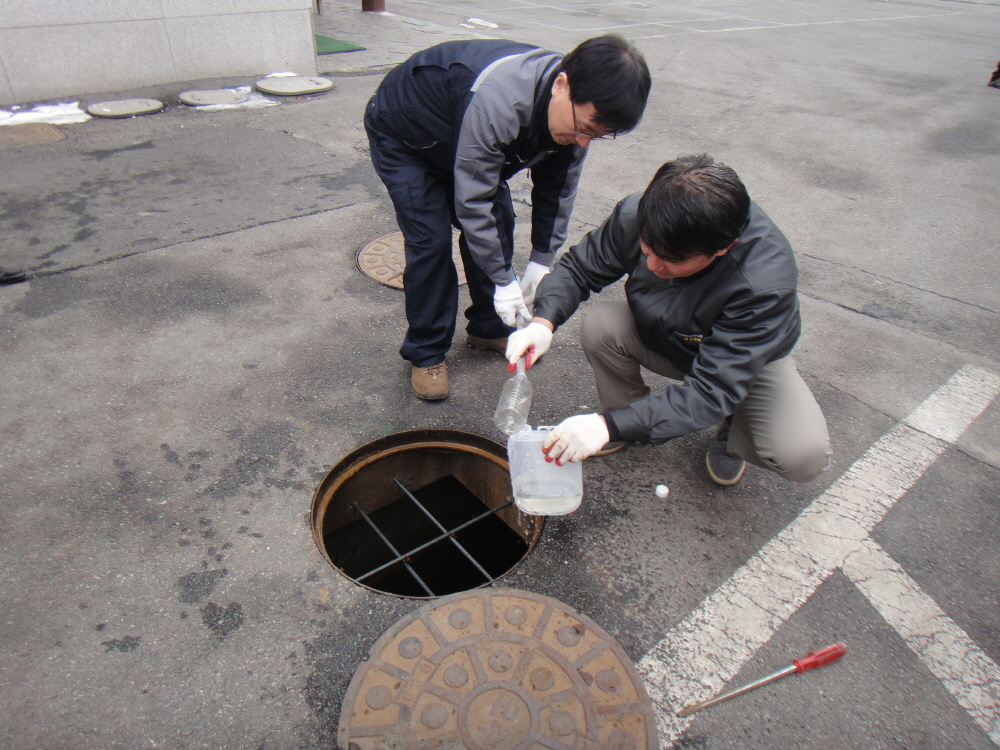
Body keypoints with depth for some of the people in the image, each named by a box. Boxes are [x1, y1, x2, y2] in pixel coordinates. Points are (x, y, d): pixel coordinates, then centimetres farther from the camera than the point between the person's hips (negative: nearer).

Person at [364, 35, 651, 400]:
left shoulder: (577, 110, -19)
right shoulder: (497, 101, -43)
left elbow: (558, 188, -6)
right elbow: (471, 202, -37)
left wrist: (542, 259, -8)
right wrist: (503, 280, -30)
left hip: (462, 140, 7)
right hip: (401, 137, -7)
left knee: (499, 224, 2)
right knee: (430, 241, -15)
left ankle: (489, 328, 21)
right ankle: (425, 353, 2)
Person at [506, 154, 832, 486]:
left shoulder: (766, 284, -39)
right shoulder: (635, 216, -29)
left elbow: (711, 390, -40)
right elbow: (577, 268, -14)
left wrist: (611, 426, -47)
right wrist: (543, 321, -34)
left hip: (752, 358, -3)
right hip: (660, 337, 3)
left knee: (805, 455, -27)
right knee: (599, 325, -27)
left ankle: (733, 434, 8)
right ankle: (625, 409, 3)